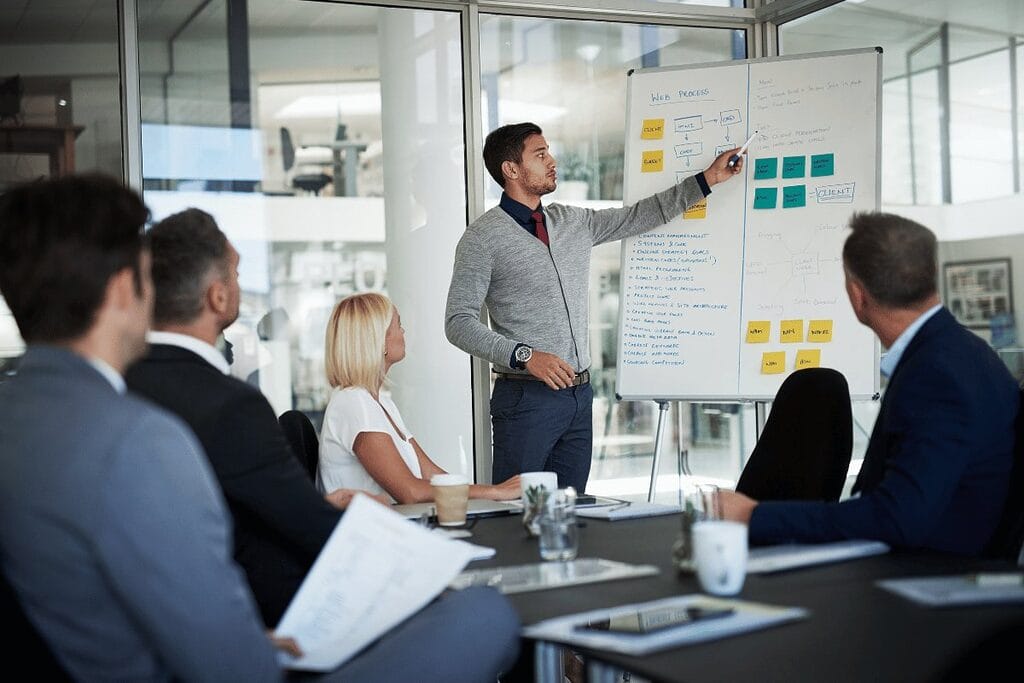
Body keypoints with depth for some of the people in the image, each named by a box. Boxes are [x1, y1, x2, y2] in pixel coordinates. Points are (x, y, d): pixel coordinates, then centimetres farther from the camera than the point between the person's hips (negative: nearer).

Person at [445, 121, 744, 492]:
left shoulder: (573, 222, 13)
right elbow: (459, 322, -11)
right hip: (527, 396, -6)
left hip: (579, 394, 6)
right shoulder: (483, 237, -6)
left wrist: (707, 179, 20)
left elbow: (639, 216, 23)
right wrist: (525, 356, -22)